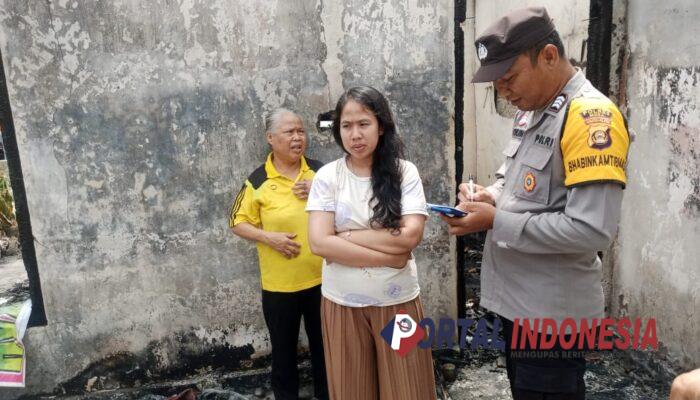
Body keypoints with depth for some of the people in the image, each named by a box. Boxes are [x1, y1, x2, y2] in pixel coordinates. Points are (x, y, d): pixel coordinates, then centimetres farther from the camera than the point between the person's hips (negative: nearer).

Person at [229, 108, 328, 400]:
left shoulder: (320, 171, 0)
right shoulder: (258, 181, -6)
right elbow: (238, 222, 0)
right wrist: (269, 237, -17)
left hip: (322, 277, 2)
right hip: (279, 283, -2)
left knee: (325, 344, 17)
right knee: (283, 347, 15)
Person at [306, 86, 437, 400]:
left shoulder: (405, 172, -5)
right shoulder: (327, 176, -5)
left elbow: (410, 235, -15)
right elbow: (319, 243, -14)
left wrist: (345, 237, -15)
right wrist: (389, 256, -16)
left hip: (397, 302, 0)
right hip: (342, 304, 1)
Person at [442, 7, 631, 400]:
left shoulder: (591, 116, -21)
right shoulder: (531, 110, 7)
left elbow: (591, 231, -28)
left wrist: (496, 222, -23)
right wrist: (491, 196, -1)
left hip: (552, 312, -8)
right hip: (516, 298, 9)